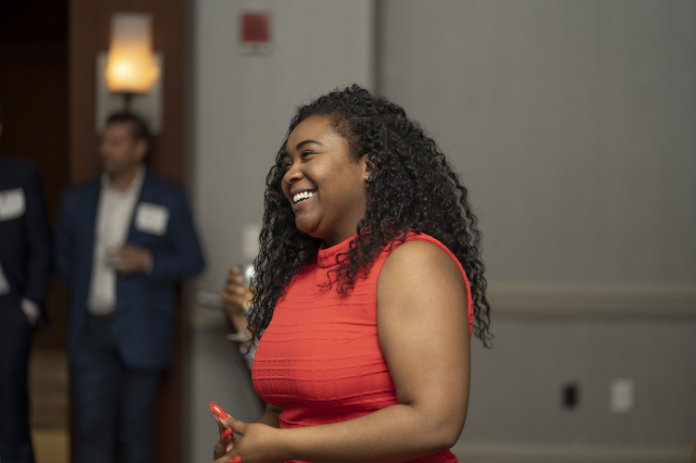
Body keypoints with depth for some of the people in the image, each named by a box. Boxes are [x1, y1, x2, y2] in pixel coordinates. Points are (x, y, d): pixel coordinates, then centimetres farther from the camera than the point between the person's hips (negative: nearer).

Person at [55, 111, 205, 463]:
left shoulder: (168, 199, 3)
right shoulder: (78, 200, 11)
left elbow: (192, 261, 0)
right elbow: (63, 258, 22)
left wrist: (147, 261, -14)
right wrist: (84, 292, 10)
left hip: (141, 337, -2)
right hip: (91, 332, 2)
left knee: (135, 430, 4)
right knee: (92, 428, -2)